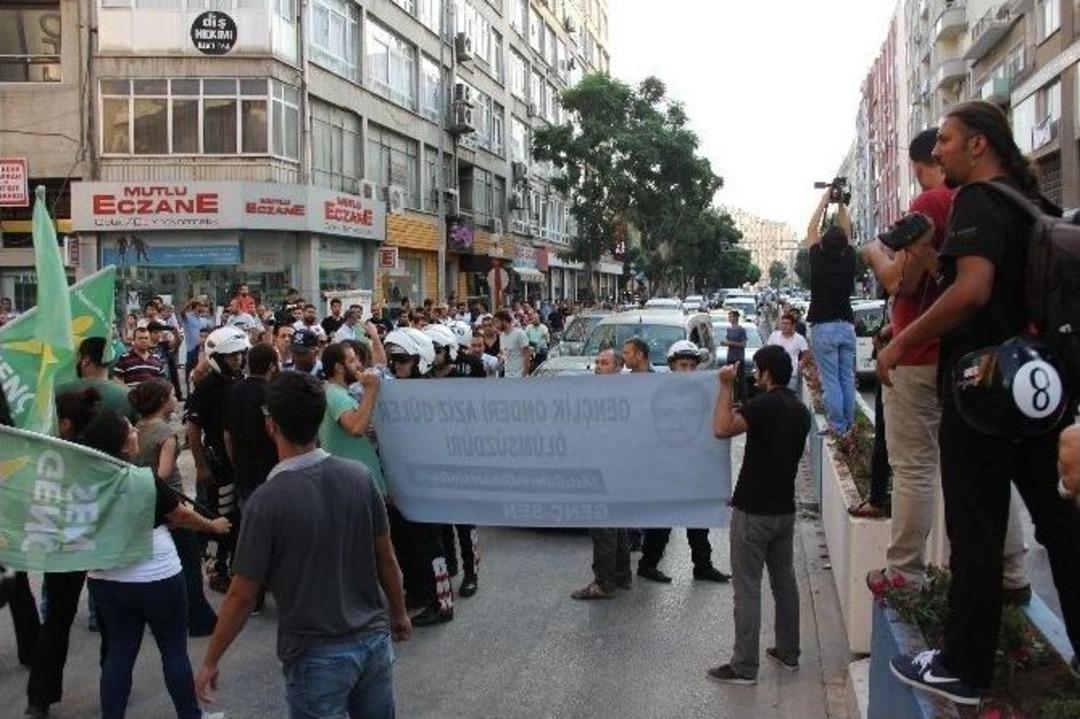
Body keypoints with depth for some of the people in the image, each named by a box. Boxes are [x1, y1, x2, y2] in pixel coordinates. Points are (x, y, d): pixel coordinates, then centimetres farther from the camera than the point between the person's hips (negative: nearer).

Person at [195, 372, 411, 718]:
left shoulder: (268, 500, -19)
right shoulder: (358, 476, -7)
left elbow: (242, 596, -12)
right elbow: (387, 560, 2)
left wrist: (210, 661, 2)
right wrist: (399, 614, 18)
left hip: (318, 655, -4)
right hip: (374, 640, 4)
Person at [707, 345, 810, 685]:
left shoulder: (764, 404, -18)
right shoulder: (800, 409, 8)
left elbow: (722, 429, -31)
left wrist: (726, 387, -21)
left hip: (754, 511, -8)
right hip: (784, 509, 8)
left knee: (747, 589, -2)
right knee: (785, 581, 17)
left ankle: (744, 667, 2)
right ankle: (788, 653, 27)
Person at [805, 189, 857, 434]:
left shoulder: (818, 261, -7)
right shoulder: (849, 261, 0)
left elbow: (811, 230, 5)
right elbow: (846, 230, 14)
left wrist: (824, 201, 11)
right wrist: (841, 204, 15)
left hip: (823, 327, -4)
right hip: (846, 325, 4)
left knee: (830, 380, -4)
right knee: (847, 378, 7)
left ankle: (837, 426, -4)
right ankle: (848, 424, 10)